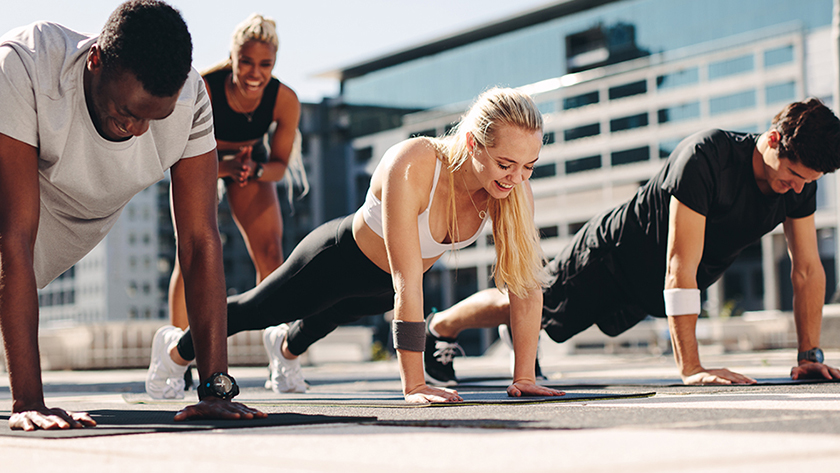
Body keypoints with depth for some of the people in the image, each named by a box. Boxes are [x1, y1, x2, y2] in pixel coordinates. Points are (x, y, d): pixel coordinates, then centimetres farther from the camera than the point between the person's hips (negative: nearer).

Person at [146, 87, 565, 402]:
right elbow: (407, 284, -45)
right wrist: (413, 384, -44)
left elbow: (525, 281, -23)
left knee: (327, 318, 37)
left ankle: (286, 347, 72)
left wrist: (524, 377, -25)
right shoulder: (411, 168, -45)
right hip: (340, 259, -5)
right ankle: (177, 351, 52)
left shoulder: (512, 184, -29)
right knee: (255, 310, 22)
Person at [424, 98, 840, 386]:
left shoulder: (801, 177, -20)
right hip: (610, 255, -6)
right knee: (518, 304, 14)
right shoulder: (705, 157, -40)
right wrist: (689, 367, -44)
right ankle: (439, 326, 39)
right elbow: (680, 265, -42)